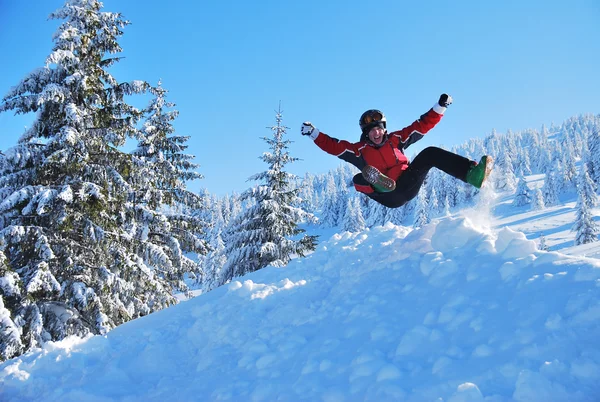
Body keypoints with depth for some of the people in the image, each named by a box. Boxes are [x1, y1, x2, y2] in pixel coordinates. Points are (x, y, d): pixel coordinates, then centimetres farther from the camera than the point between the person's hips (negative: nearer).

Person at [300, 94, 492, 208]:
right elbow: (333, 146, -2)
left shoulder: (396, 139, 11)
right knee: (358, 179, -30)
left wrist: (440, 107, 4)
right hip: (390, 197, -2)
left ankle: (472, 173, -25)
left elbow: (422, 125, 10)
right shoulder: (359, 150, 6)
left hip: (408, 185, 3)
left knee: (430, 154, -12)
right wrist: (313, 133, -12)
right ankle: (377, 183, -67)